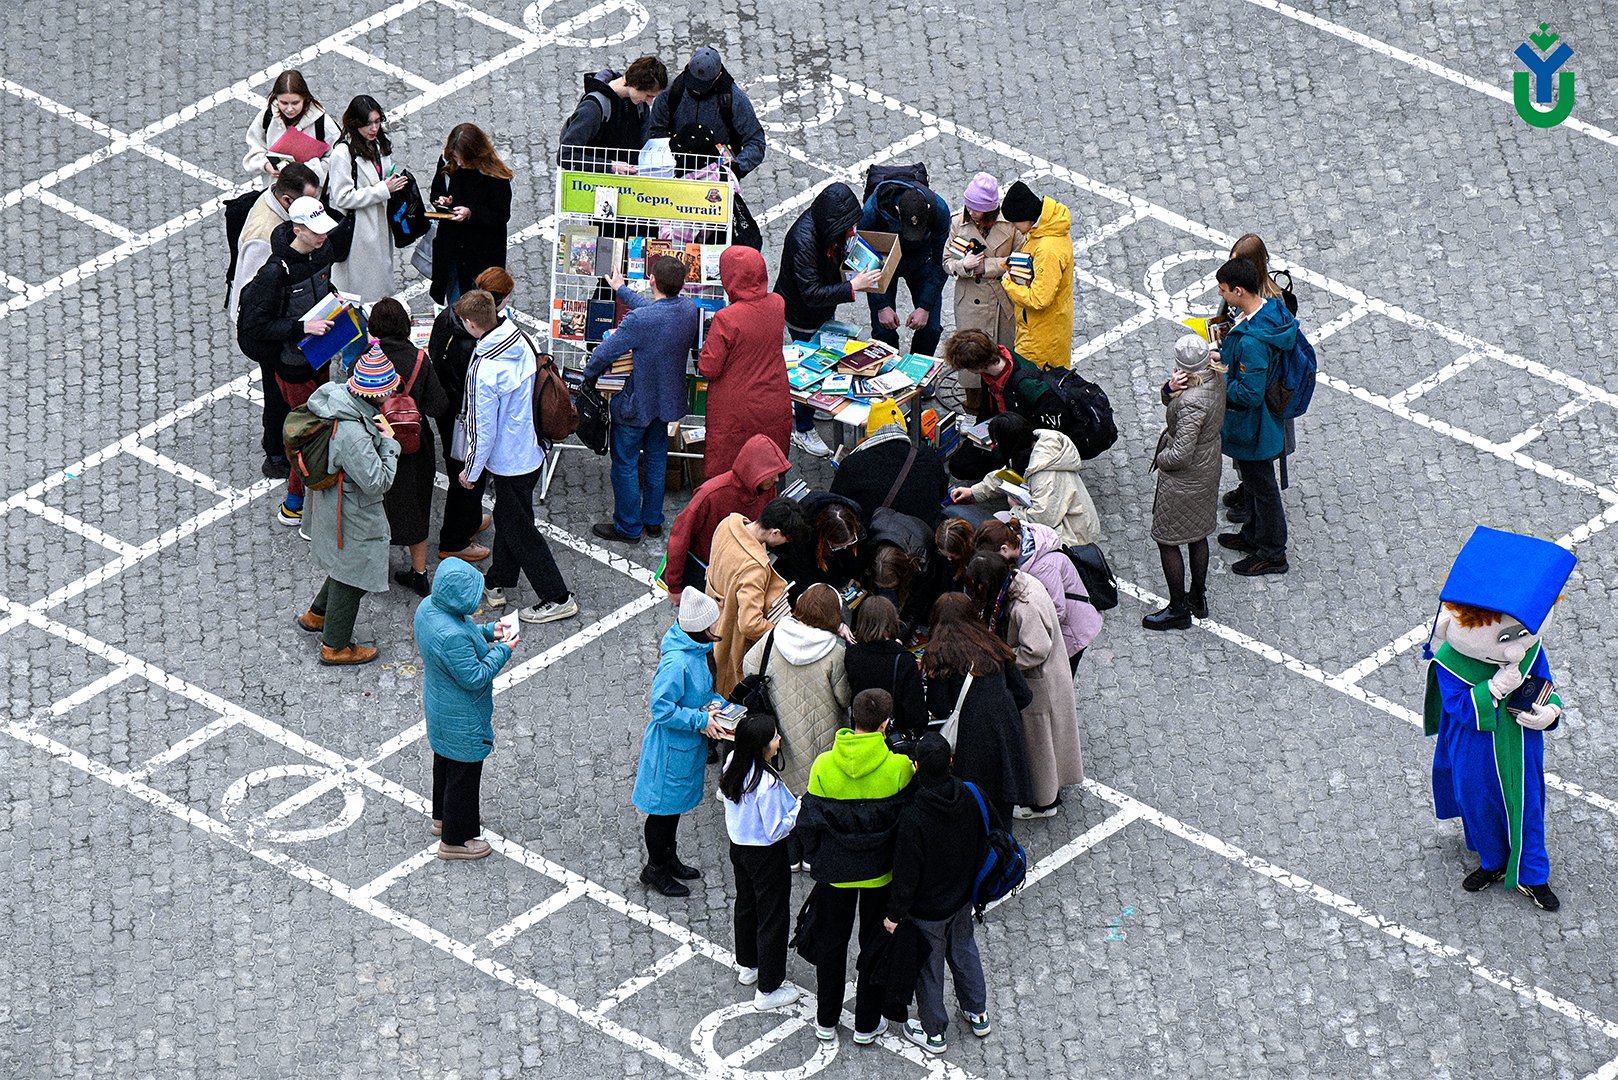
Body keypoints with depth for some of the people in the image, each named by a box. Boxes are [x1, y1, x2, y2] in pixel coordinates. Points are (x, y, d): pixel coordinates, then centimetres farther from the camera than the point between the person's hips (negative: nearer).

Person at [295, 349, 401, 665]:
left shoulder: (337, 395, -13)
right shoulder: (353, 435, -39)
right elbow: (377, 482, -31)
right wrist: (389, 443, -21)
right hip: (352, 517, -9)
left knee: (347, 565, 31)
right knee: (351, 575, 13)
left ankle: (316, 615, 51)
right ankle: (335, 646, 32)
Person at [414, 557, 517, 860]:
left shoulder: (428, 607, -11)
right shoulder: (452, 637, -40)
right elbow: (474, 677, -29)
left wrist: (487, 631, -1)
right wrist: (502, 651, -20)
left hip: (439, 708, 9)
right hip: (461, 719, -9)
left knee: (445, 762, 30)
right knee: (463, 774, 12)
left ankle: (443, 818, 52)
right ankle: (455, 840, 30)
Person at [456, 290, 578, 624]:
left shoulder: (484, 371, -31)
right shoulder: (521, 343, -6)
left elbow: (484, 430, -24)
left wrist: (470, 472, -8)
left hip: (509, 463, -9)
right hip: (530, 451, 9)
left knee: (520, 532, 7)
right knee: (506, 518, 25)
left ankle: (557, 598, 16)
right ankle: (497, 584, 43)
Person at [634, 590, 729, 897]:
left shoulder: (695, 650, -3)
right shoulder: (676, 663, -33)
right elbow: (663, 708, -29)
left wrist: (717, 703, -2)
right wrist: (701, 720, -25)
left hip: (688, 743, 9)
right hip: (671, 747, -9)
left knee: (677, 803, 25)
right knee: (664, 806, 10)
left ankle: (668, 858, 43)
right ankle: (655, 869, 27)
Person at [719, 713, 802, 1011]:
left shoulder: (732, 764, -11)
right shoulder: (768, 784, -35)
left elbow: (723, 795, 9)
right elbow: (776, 830, -27)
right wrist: (801, 808, -17)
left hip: (739, 848, 8)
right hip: (767, 855, -8)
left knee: (746, 905, 28)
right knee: (773, 918, 8)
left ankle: (747, 966, 49)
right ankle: (767, 990, 19)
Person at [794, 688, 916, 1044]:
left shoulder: (824, 765, -17)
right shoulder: (898, 767, -21)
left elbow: (809, 821, -8)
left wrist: (814, 858, 7)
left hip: (835, 870, 1)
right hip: (880, 869, -1)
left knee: (832, 942, 19)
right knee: (875, 943, 16)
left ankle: (826, 1021, 30)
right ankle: (866, 1024, 27)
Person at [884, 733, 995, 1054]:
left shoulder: (913, 816, -34)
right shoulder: (970, 797, -17)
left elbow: (906, 873, -25)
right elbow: (987, 840, 0)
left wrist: (895, 914, -11)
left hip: (927, 907, -5)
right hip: (962, 897, 5)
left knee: (928, 966, 15)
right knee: (964, 950, 28)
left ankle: (933, 1032, 32)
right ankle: (977, 1014, 44)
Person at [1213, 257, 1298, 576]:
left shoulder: (1252, 340, -38)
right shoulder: (1272, 308, -7)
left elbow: (1249, 394, -34)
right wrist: (1223, 358, 0)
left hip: (1253, 426, -9)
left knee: (1261, 486, 10)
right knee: (1252, 481, 28)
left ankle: (1271, 554, 28)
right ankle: (1253, 535, 47)